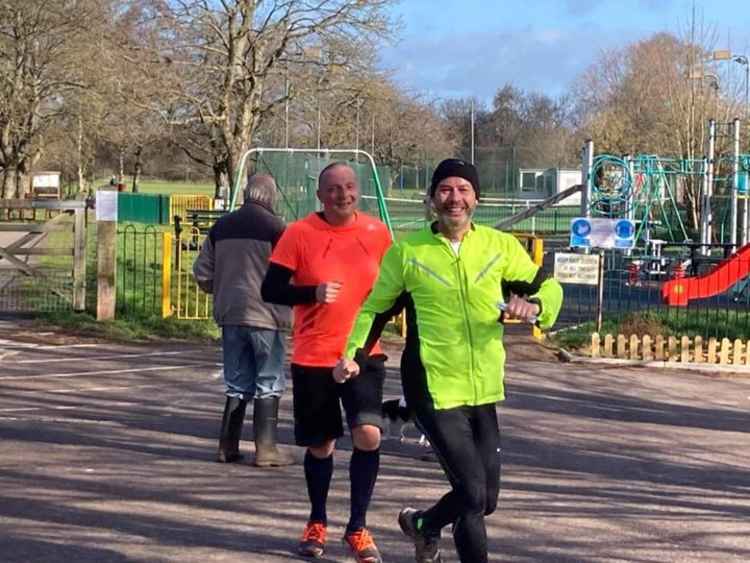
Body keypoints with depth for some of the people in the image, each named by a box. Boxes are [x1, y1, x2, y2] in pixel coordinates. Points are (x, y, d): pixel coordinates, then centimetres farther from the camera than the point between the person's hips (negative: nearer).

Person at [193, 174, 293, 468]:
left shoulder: (221, 226, 8)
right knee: (269, 384, 3)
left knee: (237, 383, 14)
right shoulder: (274, 227, -9)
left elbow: (202, 272, 11)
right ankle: (266, 449, 2)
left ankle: (228, 446, 14)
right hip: (266, 315, -5)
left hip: (229, 314, 5)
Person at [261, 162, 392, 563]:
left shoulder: (377, 233, 2)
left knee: (368, 435, -15)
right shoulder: (299, 234, -7)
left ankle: (358, 527, 2)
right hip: (313, 358, -1)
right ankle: (317, 523, 35)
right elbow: (270, 289, -7)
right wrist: (312, 293, -22)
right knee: (320, 445, 10)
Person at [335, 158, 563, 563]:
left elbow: (548, 287, 10)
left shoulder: (499, 245, 3)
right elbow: (375, 306, 7)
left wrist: (533, 305, -13)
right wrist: (353, 354, -5)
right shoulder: (407, 249, -4)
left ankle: (423, 525, 44)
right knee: (473, 494, -11)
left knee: (486, 499, 16)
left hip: (484, 390, 5)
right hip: (433, 388, -5)